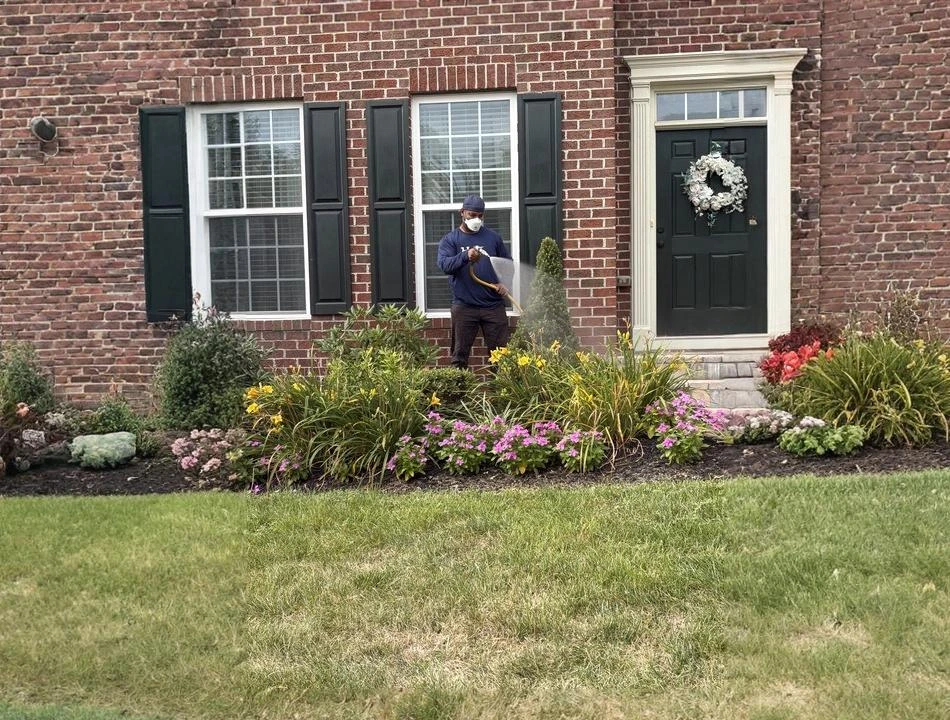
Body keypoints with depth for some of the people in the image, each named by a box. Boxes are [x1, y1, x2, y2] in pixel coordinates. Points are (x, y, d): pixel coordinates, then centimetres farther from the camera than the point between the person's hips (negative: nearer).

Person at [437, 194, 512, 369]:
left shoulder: (493, 237, 10)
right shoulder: (450, 240, 4)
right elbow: (444, 265, -13)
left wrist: (504, 283, -2)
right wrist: (465, 256, -30)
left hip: (494, 305, 2)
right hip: (464, 307, -2)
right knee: (460, 354, 2)